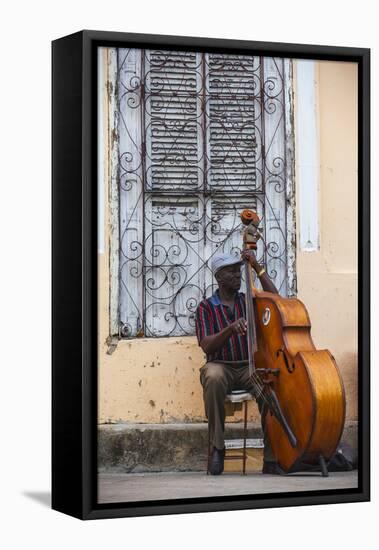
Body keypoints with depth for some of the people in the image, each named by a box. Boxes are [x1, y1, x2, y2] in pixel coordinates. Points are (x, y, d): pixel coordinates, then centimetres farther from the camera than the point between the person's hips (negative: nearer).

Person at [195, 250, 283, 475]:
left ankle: (271, 459, -27)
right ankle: (217, 447, -28)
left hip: (249, 366, 2)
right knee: (213, 377, -40)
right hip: (221, 366, -2)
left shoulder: (248, 301, 15)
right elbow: (207, 346, -7)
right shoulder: (206, 307, 6)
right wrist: (231, 329, -24)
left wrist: (257, 267, -3)